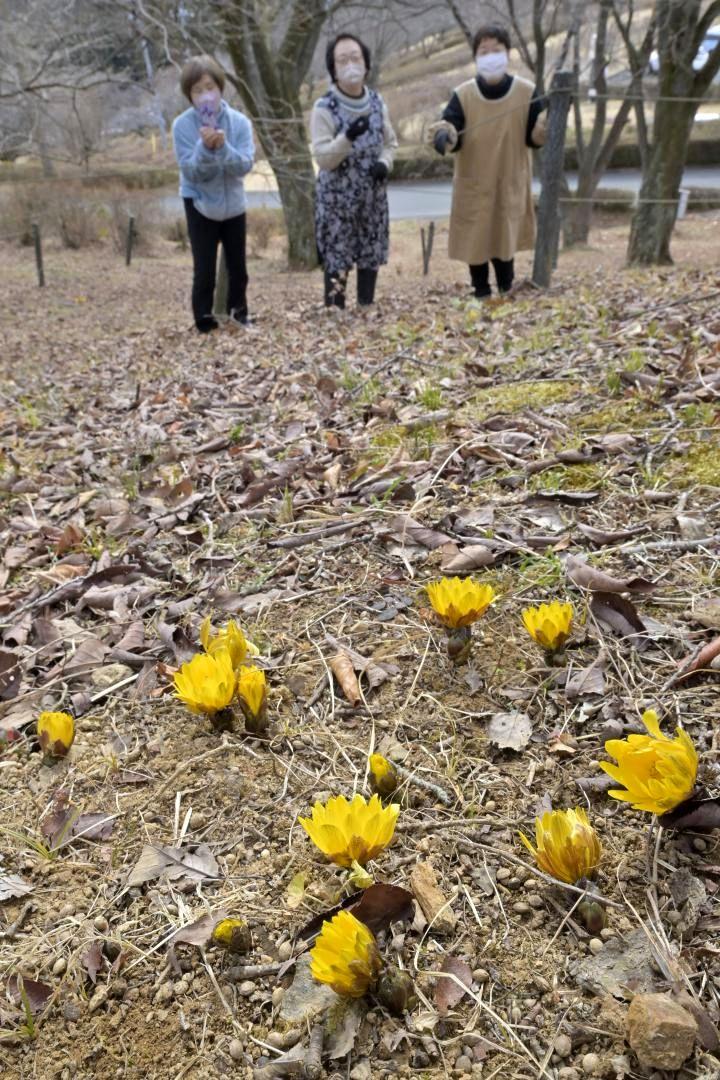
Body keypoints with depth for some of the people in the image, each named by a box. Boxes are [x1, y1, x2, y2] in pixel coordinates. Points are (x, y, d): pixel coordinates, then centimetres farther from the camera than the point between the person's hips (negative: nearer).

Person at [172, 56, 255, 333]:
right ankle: (205, 324, 9)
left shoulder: (239, 122, -9)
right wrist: (205, 148, -34)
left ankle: (239, 318, 30)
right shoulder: (182, 125, -13)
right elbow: (190, 171, -18)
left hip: (233, 204, 3)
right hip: (200, 205, -2)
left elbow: (245, 164, -17)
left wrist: (223, 147, -33)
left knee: (238, 268, 12)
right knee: (204, 271, -4)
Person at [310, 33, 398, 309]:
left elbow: (390, 142, 13)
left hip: (373, 195, 5)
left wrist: (384, 163, -8)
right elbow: (323, 158, -17)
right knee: (336, 262, -4)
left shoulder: (377, 101, 4)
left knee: (371, 257, 13)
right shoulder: (324, 108, -12)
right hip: (337, 198, -5)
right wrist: (347, 137, -32)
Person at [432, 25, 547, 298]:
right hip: (473, 186, 0)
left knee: (504, 244, 8)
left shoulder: (527, 92, -3)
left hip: (511, 186, 0)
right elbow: (449, 129, -9)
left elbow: (535, 137, 0)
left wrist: (549, 119, -20)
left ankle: (507, 296, 26)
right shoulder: (463, 95, -5)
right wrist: (444, 136, -33)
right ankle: (482, 297, 22)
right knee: (476, 244, 7)